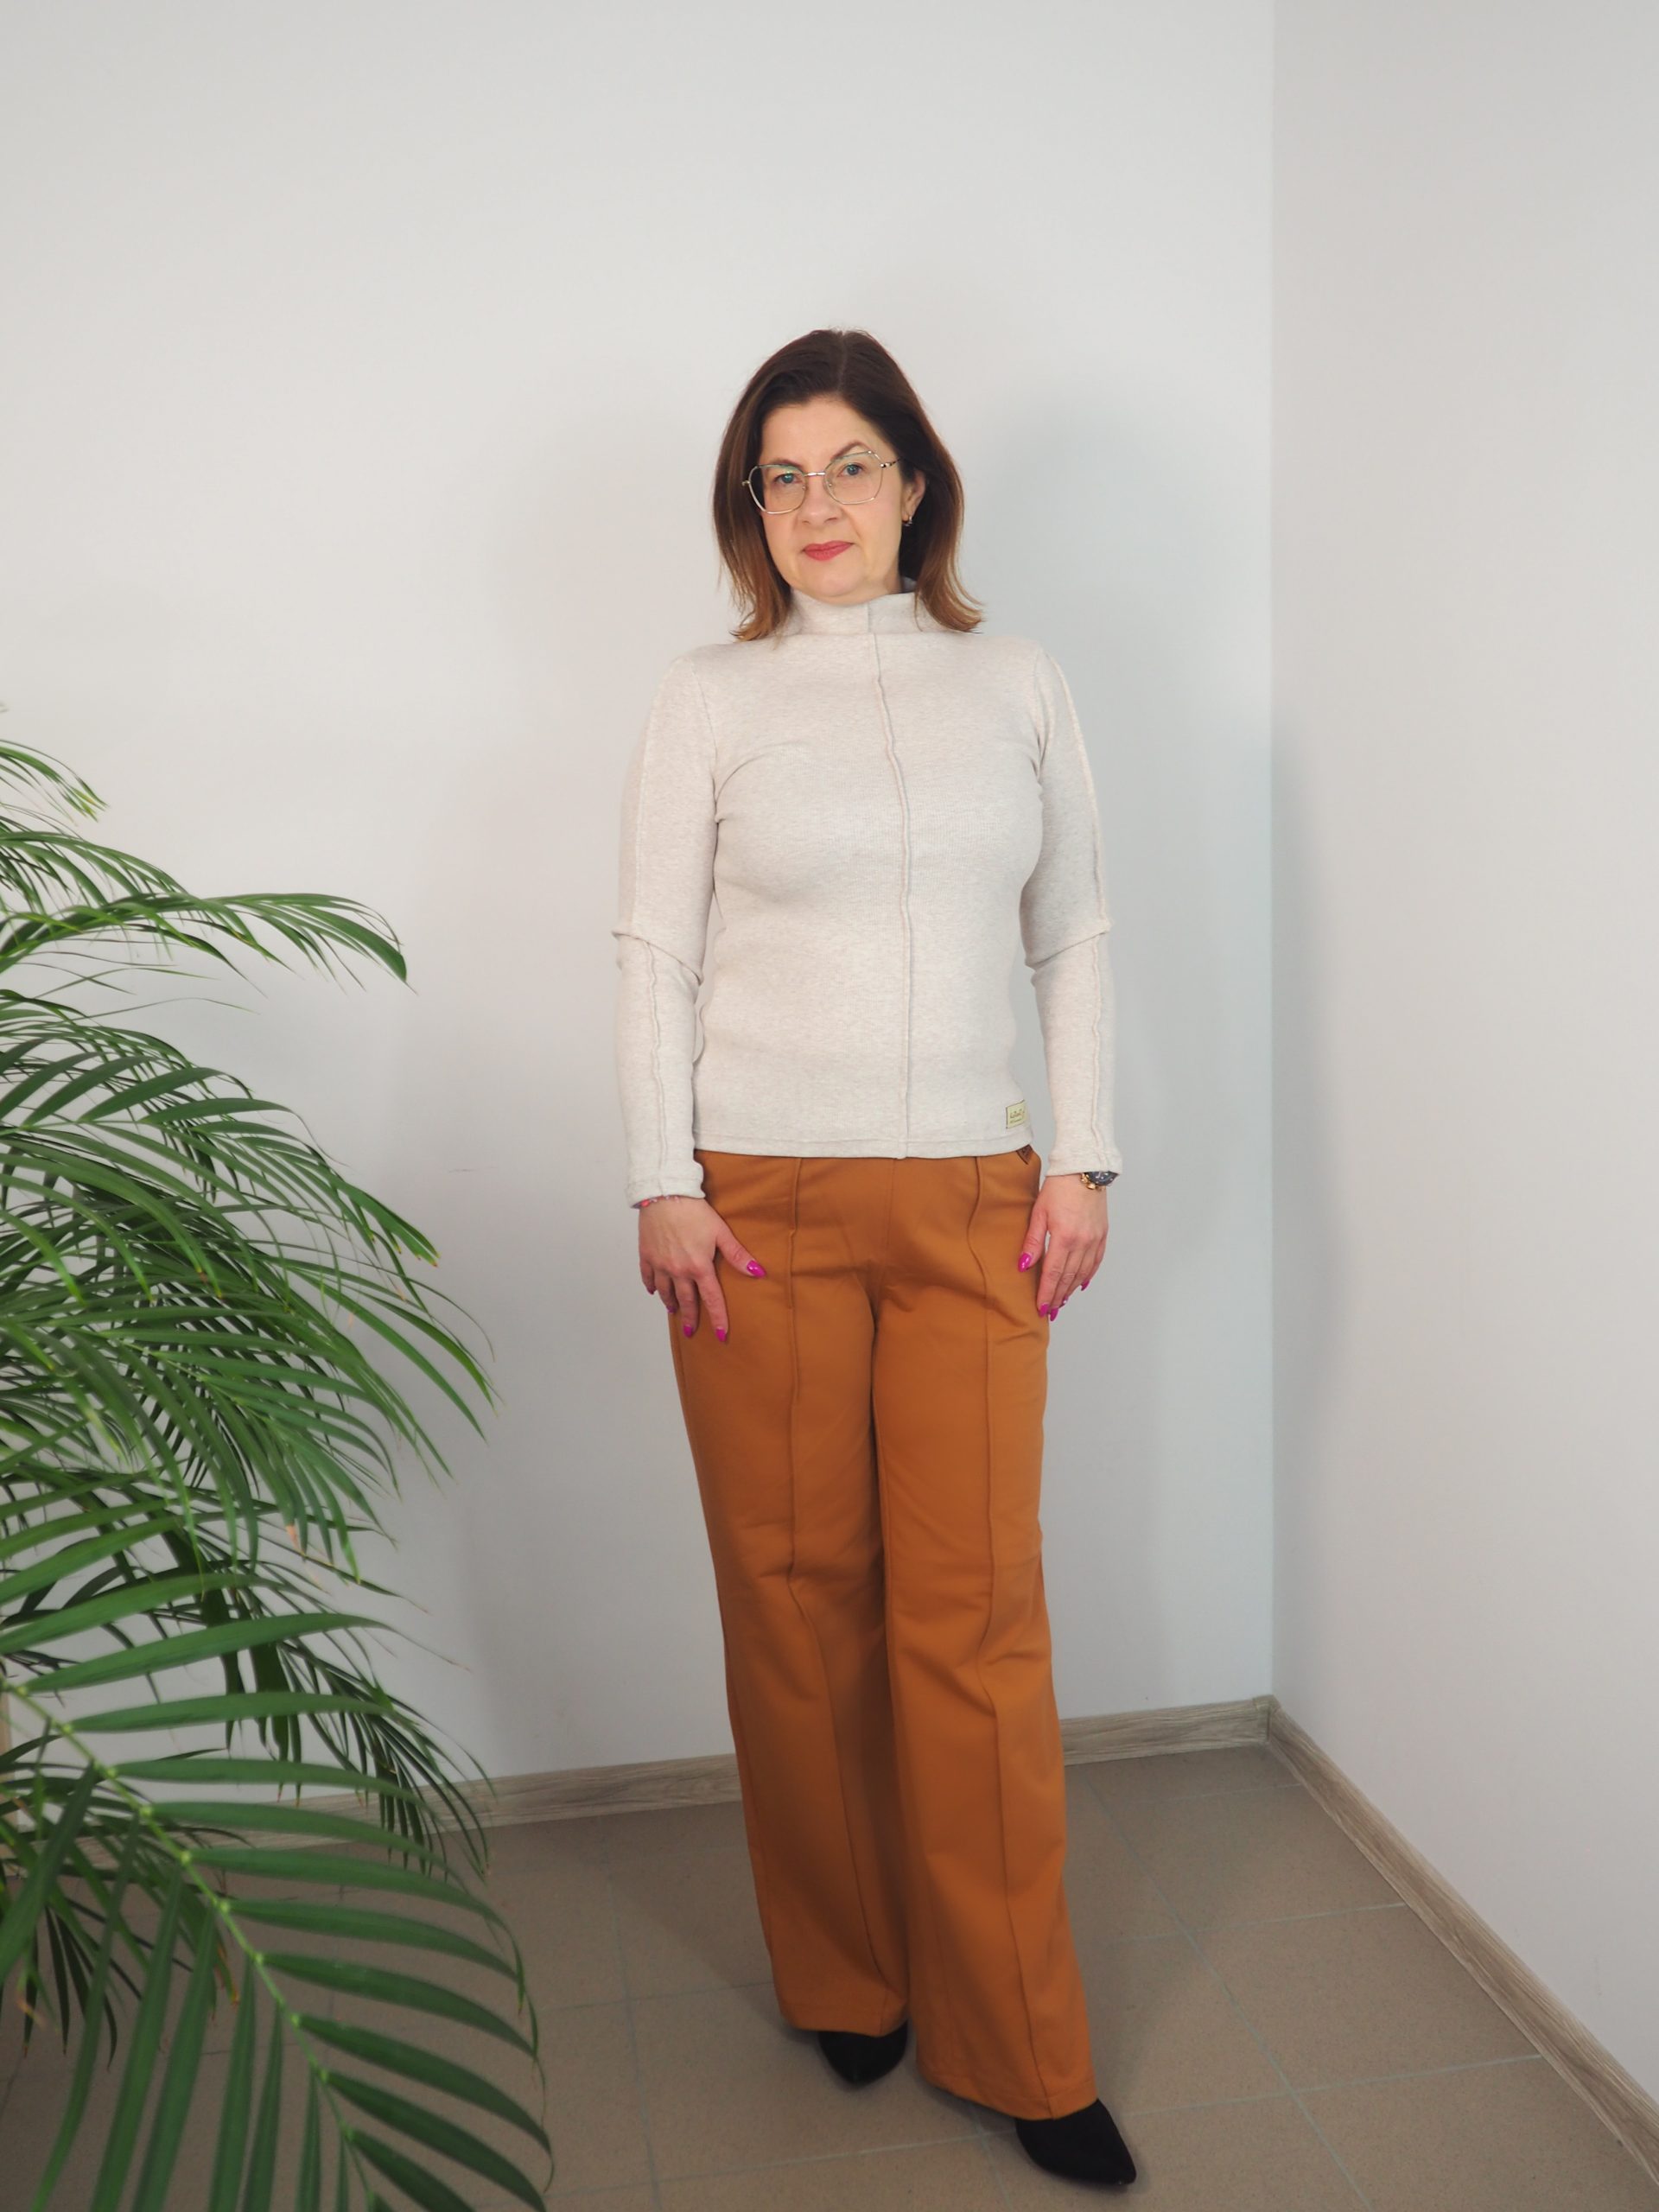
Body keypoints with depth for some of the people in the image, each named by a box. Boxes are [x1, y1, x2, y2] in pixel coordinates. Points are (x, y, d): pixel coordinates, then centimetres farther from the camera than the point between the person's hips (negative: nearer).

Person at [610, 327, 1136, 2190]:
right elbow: (653, 953, 1)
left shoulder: (1016, 686, 10)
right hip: (763, 1199, -1)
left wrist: (1082, 1162, 4)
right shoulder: (708, 699, 4)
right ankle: (846, 1983, 28)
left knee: (976, 1612, 2)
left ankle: (1018, 2049, 18)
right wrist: (664, 1188, -6)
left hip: (973, 1201, 1)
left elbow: (1077, 937, 11)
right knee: (796, 1598, 6)